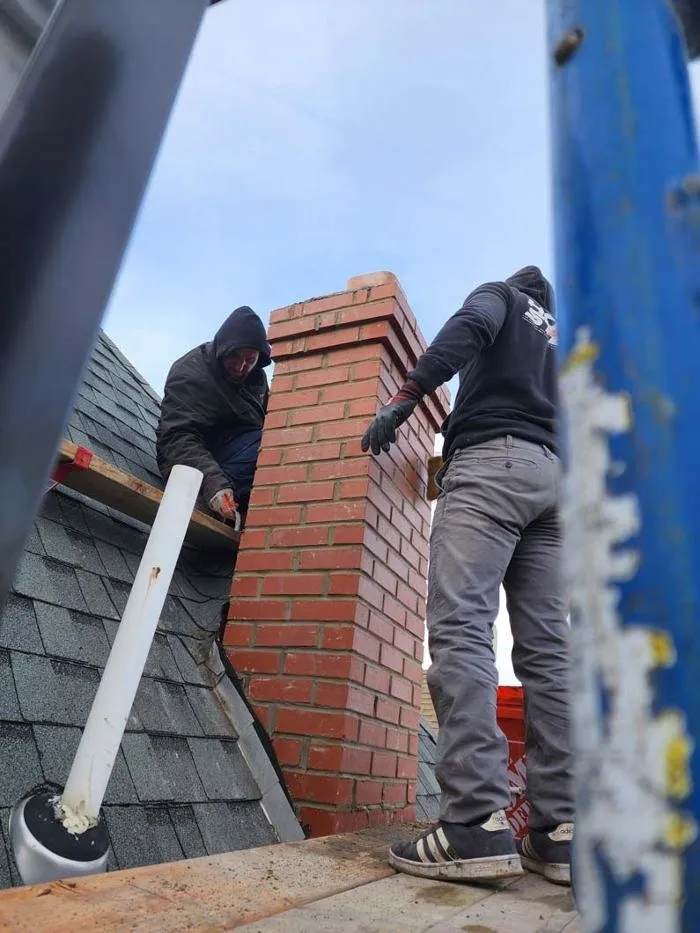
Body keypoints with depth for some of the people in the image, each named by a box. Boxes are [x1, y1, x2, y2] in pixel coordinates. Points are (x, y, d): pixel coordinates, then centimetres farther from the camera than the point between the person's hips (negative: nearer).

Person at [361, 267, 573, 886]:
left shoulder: (501, 295, 20)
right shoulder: (561, 337, 36)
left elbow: (470, 326, -5)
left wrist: (405, 398, -13)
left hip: (492, 460, -6)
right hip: (555, 476, 7)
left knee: (460, 627, -18)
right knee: (546, 649, -2)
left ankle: (479, 821, -28)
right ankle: (562, 828, -7)